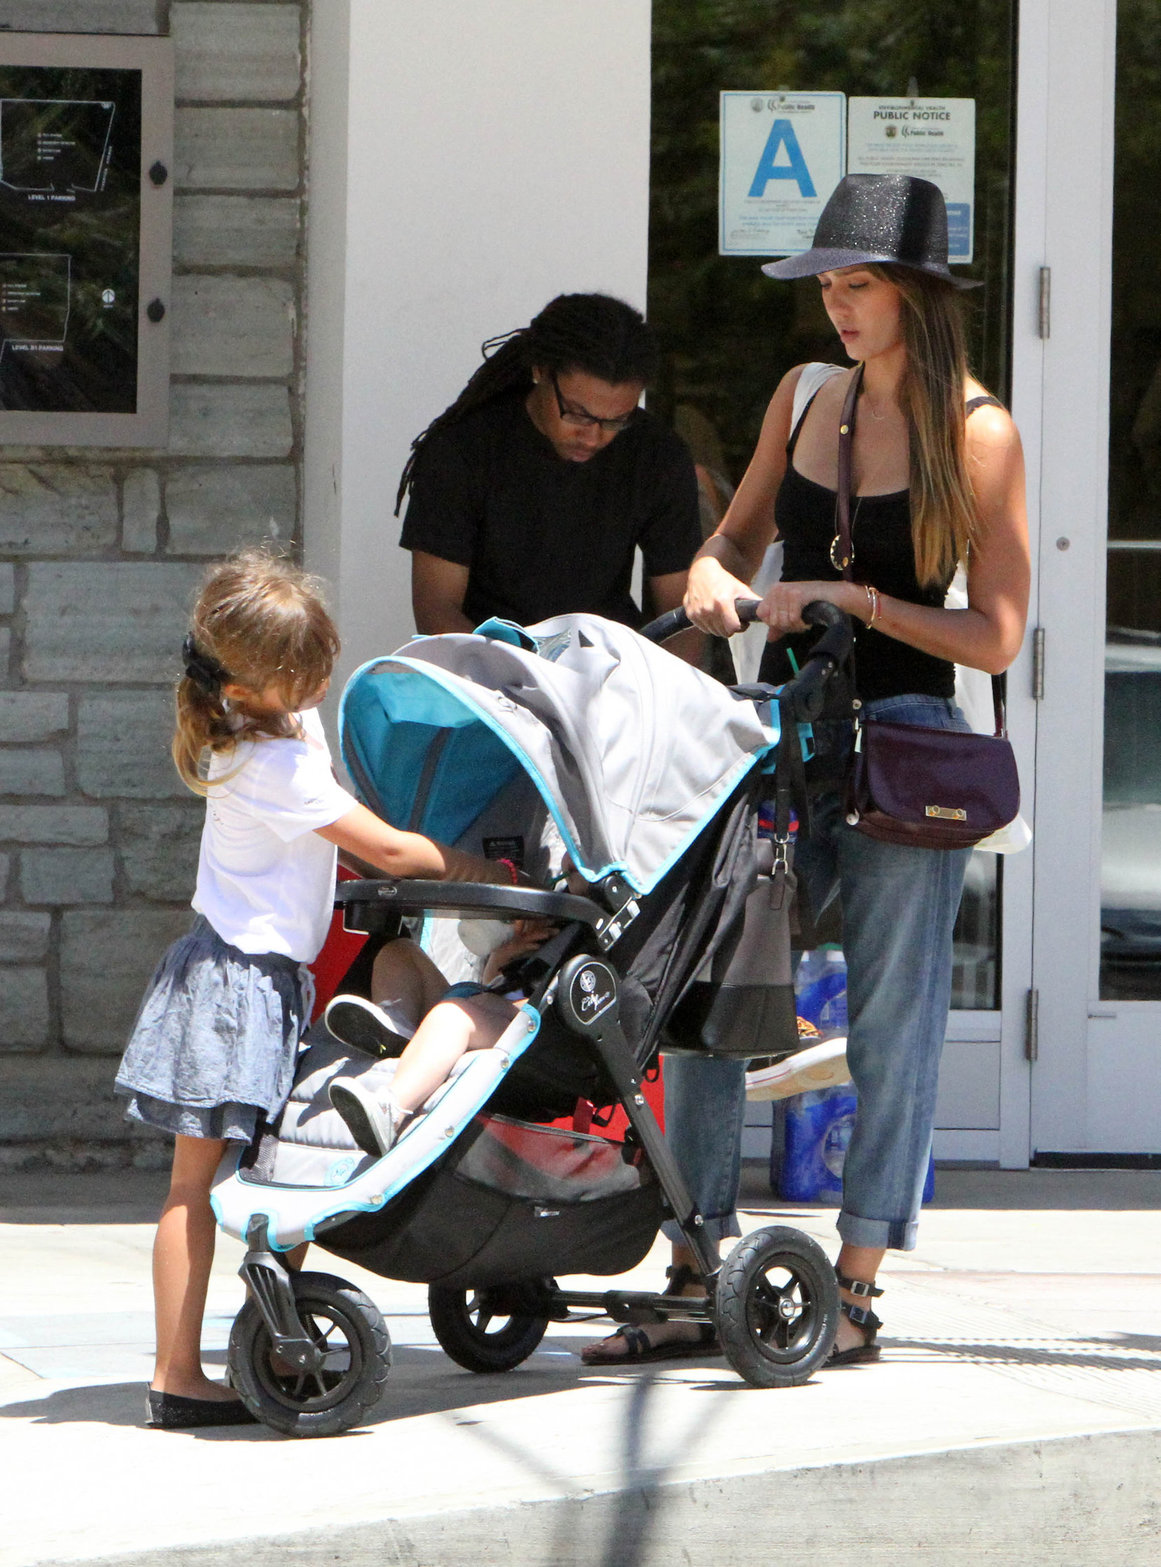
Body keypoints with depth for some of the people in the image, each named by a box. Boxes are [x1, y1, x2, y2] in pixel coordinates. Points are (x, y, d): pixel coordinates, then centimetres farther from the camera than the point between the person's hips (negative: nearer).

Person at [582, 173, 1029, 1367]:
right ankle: (696, 1279, 6)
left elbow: (995, 637, -8)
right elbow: (740, 534, 25)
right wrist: (712, 579, 2)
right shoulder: (803, 397, 11)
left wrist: (849, 600, -14)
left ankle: (856, 1291, 4)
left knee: (890, 1021, -2)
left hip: (901, 743, -6)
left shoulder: (978, 436, -5)